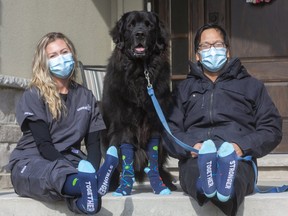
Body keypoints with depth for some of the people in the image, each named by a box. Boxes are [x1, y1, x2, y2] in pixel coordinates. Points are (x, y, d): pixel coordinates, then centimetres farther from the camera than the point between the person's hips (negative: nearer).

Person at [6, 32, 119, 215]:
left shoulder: (86, 96, 14)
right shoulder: (34, 96, 1)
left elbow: (93, 142, 7)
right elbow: (43, 144, -10)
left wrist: (92, 170, -16)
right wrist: (77, 169, -25)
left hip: (68, 161, 5)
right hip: (32, 161, -4)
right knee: (54, 172, -44)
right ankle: (86, 185, -74)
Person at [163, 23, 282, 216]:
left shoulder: (251, 85, 28)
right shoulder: (184, 89, 30)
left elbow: (272, 128, 15)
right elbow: (171, 129, 14)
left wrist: (243, 146, -5)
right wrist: (190, 146, -9)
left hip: (237, 158, -1)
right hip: (195, 158, 1)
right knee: (200, 159, -39)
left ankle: (227, 184, -71)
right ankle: (205, 182, -69)